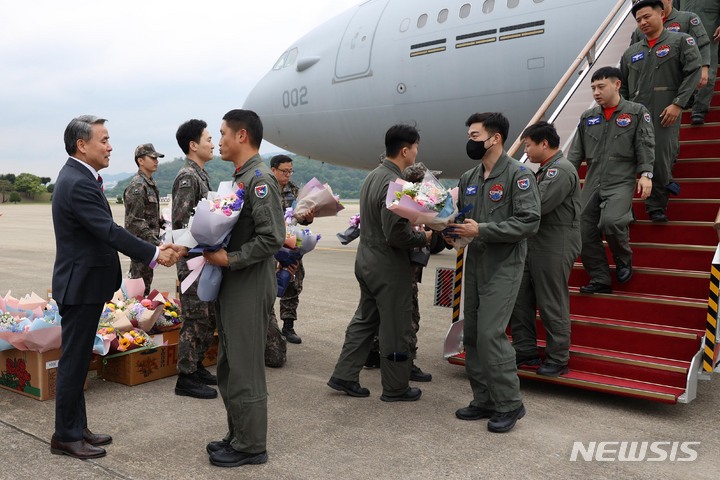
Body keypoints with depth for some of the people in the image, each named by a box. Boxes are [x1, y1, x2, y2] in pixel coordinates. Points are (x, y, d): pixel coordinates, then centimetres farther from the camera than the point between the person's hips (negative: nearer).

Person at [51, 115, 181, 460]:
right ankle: (65, 437, 14)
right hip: (81, 286, -10)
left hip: (83, 284, 10)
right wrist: (155, 254, -23)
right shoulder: (78, 184, -21)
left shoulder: (78, 177, 12)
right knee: (73, 361, 1)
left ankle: (76, 428, 28)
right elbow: (110, 231, -26)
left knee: (77, 360, 16)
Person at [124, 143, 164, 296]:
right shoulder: (137, 186, -15)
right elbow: (135, 221, -21)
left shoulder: (150, 183, 14)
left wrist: (156, 239, 18)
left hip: (148, 243, 9)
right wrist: (155, 242, -23)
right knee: (141, 285, -4)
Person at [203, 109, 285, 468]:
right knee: (229, 368, 18)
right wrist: (214, 250, 6)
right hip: (231, 288, 10)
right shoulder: (240, 178, 14)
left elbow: (272, 238, -22)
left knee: (245, 371, 0)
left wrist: (230, 259, -20)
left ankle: (250, 446, 14)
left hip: (250, 290, -10)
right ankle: (237, 436, 31)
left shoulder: (260, 179, -15)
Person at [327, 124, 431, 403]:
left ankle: (344, 376, 24)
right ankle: (395, 388, 19)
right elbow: (396, 233, -27)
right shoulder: (394, 184, -22)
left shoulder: (373, 176, 9)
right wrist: (423, 238, -10)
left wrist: (415, 231, 12)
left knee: (365, 320, 19)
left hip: (366, 261, 9)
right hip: (389, 268, -9)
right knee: (396, 328, 5)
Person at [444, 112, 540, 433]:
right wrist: (453, 232, -1)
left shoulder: (518, 174, -10)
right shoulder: (468, 179, 13)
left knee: (490, 333, -12)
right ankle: (484, 401, 22)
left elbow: (529, 221, -18)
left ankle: (509, 404, 4)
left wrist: (481, 231, -22)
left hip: (503, 266, -8)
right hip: (474, 263, 8)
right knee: (472, 334, 9)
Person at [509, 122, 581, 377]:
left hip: (554, 248, -10)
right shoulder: (545, 170, 17)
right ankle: (525, 351, 24)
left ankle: (558, 360, 14)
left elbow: (538, 205, -25)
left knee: (552, 306, 1)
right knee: (520, 300, 12)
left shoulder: (561, 170, -15)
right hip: (533, 246, 10)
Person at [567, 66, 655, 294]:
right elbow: (576, 152, 14)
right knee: (585, 233, -1)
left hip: (621, 181, -5)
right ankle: (600, 280, 14)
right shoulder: (587, 117, 14)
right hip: (592, 183, 5)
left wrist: (646, 174, -15)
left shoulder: (637, 112, 3)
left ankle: (624, 259, 3)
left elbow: (646, 146, -3)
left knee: (611, 221, -28)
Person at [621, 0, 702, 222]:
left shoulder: (681, 41, 5)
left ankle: (656, 206, 7)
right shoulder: (631, 52, 17)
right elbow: (623, 87, 21)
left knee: (662, 158, -5)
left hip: (665, 113, -3)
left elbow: (693, 72, -5)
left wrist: (678, 104, -14)